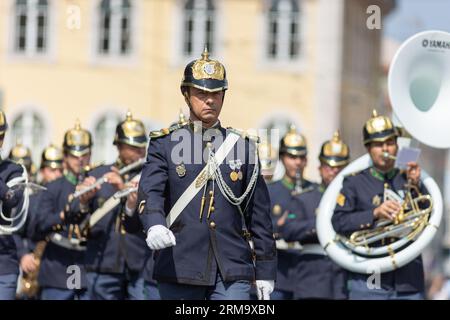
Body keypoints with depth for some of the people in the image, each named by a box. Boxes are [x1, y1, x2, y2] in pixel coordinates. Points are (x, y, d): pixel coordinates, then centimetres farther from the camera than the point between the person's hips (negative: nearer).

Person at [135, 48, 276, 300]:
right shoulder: (165, 144, 4)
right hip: (179, 269, -1)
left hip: (232, 272, 1)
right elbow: (150, 192, -12)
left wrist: (265, 271, 9)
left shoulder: (242, 146, 9)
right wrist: (155, 225, -34)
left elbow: (259, 213, 11)